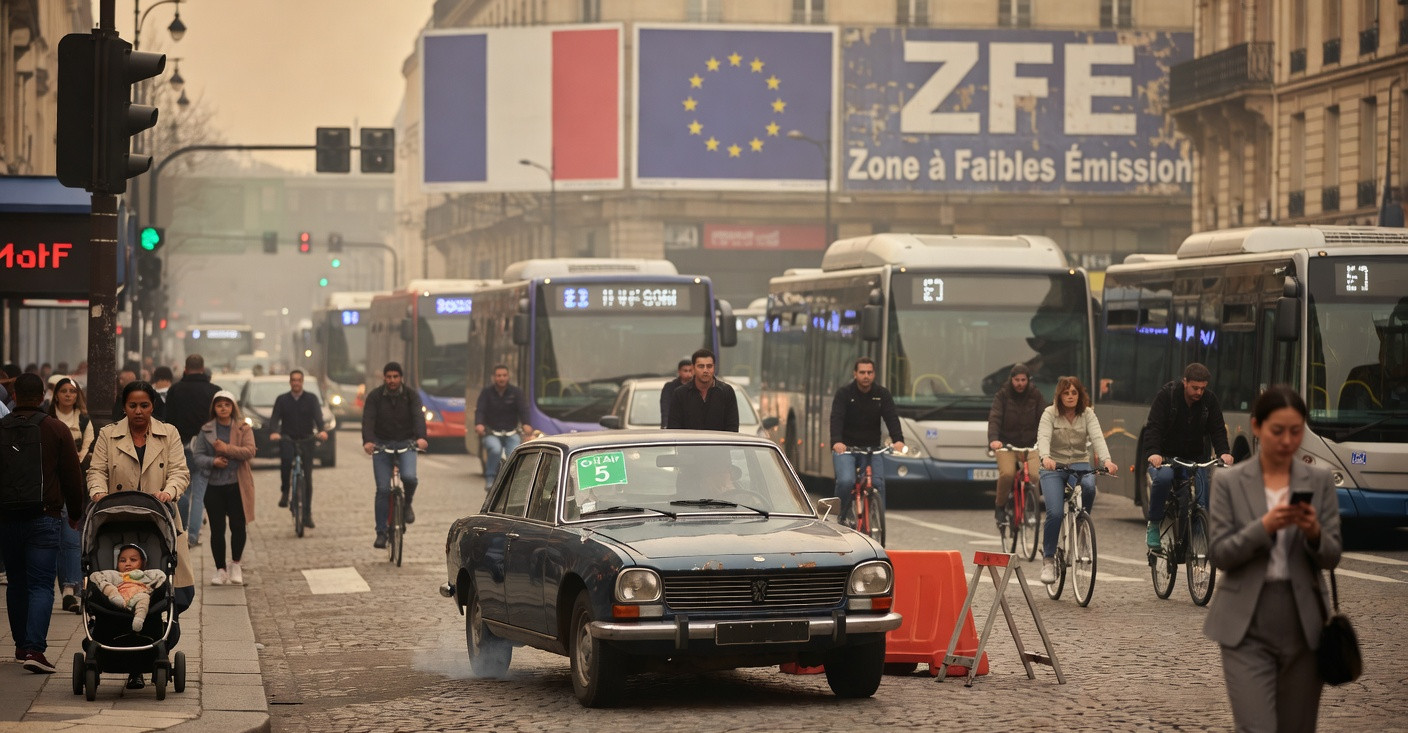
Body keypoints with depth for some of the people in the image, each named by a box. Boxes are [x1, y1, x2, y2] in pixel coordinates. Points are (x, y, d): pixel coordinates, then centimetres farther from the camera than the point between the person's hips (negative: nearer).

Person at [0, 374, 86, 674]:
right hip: (44, 517, -3)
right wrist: (76, 512, 12)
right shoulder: (56, 430, -4)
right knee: (41, 585, -4)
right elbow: (73, 476, -1)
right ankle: (34, 649, -17)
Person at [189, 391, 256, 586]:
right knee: (217, 529, 2)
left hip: (237, 485, -1)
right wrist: (212, 461, -17)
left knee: (238, 527, 0)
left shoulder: (243, 428, 4)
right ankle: (220, 569, 12)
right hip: (213, 486, 1)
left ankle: (235, 564, 20)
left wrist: (227, 449, -18)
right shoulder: (206, 430, 6)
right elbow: (197, 456, 2)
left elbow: (249, 451, -9)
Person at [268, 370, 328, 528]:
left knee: (307, 477, 0)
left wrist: (322, 430, -30)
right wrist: (273, 432, -27)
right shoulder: (282, 400, 7)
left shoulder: (311, 399, 6)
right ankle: (284, 492, -13)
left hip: (306, 440, 1)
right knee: (286, 460, -34)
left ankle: (307, 514, 7)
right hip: (288, 440, -1)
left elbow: (318, 416, -8)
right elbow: (274, 418, -4)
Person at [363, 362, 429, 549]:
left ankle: (407, 504, 5)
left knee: (409, 477, -27)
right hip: (381, 444, 0)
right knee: (382, 489, -6)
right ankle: (381, 533, 1)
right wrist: (367, 441, -37)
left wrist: (421, 437, -39)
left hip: (406, 444, 0)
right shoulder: (375, 397, -5)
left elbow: (418, 417, -19)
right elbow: (368, 419, -17)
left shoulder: (411, 396, -4)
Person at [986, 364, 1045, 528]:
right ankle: (1000, 507, -5)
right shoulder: (1002, 396, -2)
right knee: (1007, 474, -28)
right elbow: (994, 418, -16)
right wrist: (993, 439, -35)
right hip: (1006, 444, -2)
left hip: (1030, 445, 2)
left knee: (1035, 475, -23)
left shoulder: (1035, 396, 4)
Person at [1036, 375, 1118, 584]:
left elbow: (1097, 437, -15)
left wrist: (1106, 460, -34)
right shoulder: (1050, 414, -5)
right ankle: (1048, 560, -6)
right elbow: (1043, 437, -21)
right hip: (1054, 467, -2)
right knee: (1055, 513, -20)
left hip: (1080, 465, 2)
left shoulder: (1087, 414, 0)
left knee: (1088, 486, -34)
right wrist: (1045, 457, -43)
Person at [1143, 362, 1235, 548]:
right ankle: (1153, 524, -18)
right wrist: (1154, 452, -38)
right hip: (1165, 456, -4)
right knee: (1162, 477, -35)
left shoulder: (1209, 400, -3)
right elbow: (1153, 426, -20)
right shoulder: (1167, 395, -14)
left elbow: (1218, 429, -4)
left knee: (1204, 499, -12)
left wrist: (1223, 452, -24)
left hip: (1195, 457, 4)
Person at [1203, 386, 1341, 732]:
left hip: (1302, 624, 3)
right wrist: (1265, 526, -22)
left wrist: (1314, 532, -20)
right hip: (1246, 626, -3)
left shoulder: (1320, 480, 5)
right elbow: (1220, 554, -7)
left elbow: (1331, 557, 2)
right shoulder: (1228, 481, 0)